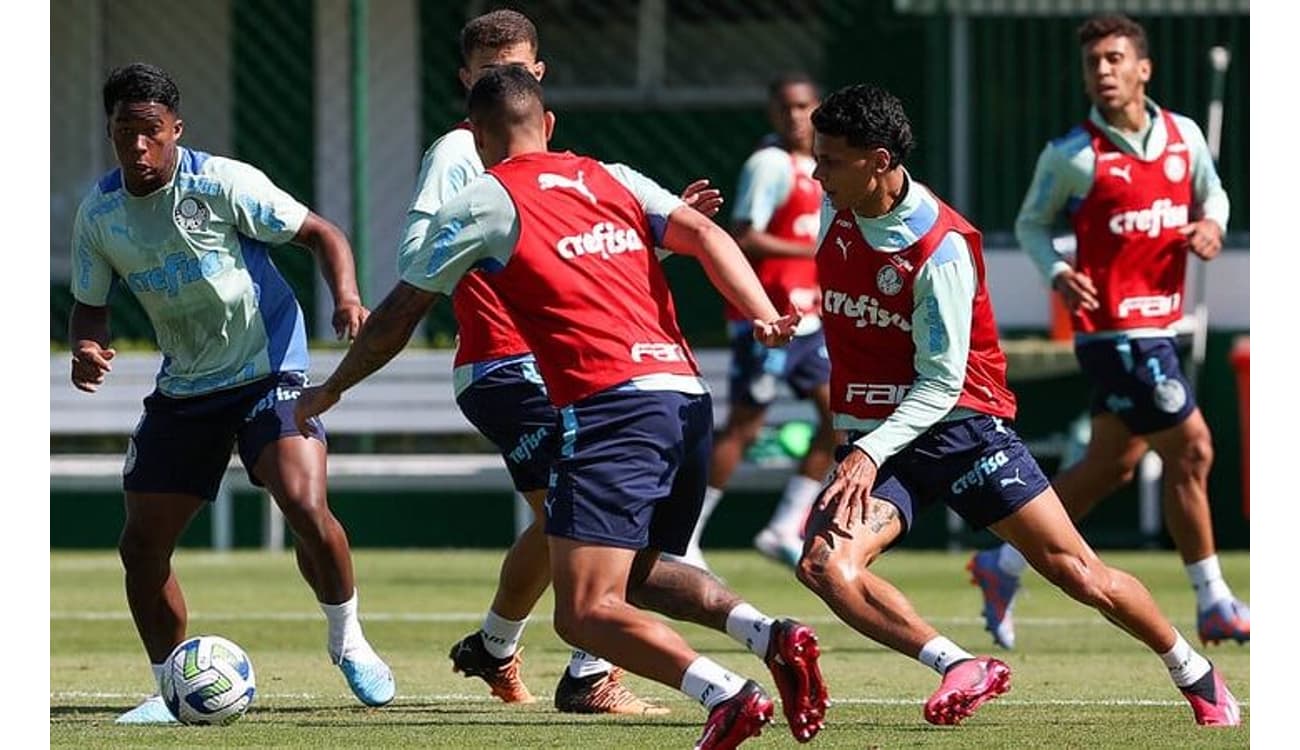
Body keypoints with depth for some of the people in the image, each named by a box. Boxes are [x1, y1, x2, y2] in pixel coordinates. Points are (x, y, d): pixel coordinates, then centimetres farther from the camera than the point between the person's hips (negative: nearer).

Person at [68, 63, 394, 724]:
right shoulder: (99, 212, -2)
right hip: (183, 389, 5)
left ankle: (348, 643, 0)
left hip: (270, 371, -5)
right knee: (141, 544, -1)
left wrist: (346, 299, -26)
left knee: (305, 507, -24)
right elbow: (90, 304, 11)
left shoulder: (222, 184, -15)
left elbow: (321, 234, -8)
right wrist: (86, 348, -12)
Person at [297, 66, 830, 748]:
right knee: (638, 575, 25)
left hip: (609, 406, -7)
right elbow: (704, 235, 5)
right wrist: (764, 317, -6)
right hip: (689, 400, 7)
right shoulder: (614, 180, 21)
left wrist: (330, 391, 30)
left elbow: (399, 315, 16)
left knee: (586, 614, -7)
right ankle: (769, 634, 1)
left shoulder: (480, 205, 7)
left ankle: (727, 695, -27)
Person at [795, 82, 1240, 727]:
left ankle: (1197, 677, 19)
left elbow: (940, 384, -20)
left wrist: (871, 451, -31)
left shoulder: (940, 247, -20)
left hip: (959, 424, -5)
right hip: (873, 439, 5)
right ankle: (962, 670, -20)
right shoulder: (836, 208, -1)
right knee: (826, 565, -23)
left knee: (1077, 572, -2)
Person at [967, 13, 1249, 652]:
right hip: (1116, 327, -7)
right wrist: (1056, 272, -15)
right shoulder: (1071, 156, -8)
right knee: (1190, 448, -9)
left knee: (1111, 465, 14)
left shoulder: (1184, 136, 6)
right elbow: (1032, 223, 3)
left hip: (1157, 323, 7)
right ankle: (1214, 605, 0)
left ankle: (1005, 564, 27)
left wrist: (1212, 224, -1)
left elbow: (1212, 193, 21)